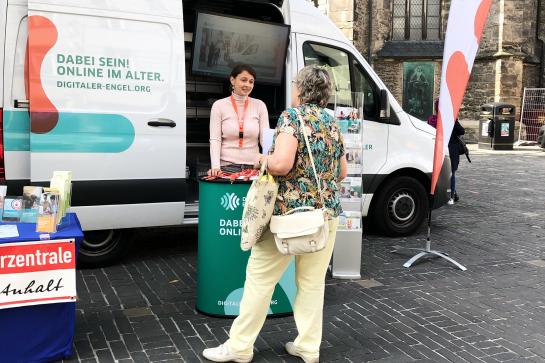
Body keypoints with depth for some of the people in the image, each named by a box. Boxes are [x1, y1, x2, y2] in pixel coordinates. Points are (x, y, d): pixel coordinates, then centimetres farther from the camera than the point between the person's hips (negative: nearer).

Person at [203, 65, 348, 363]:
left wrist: (264, 160, -2)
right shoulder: (332, 123, 11)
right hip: (327, 212, 6)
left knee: (260, 276, 5)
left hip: (291, 211, -6)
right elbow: (342, 172, 17)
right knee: (313, 282, 13)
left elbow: (282, 163, -22)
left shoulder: (292, 116, -9)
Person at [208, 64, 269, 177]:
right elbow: (215, 139, -3)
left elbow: (266, 137, 1)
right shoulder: (219, 105, 3)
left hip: (253, 167, 1)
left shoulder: (259, 105, 6)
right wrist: (215, 166, -17)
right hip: (226, 166, -1)